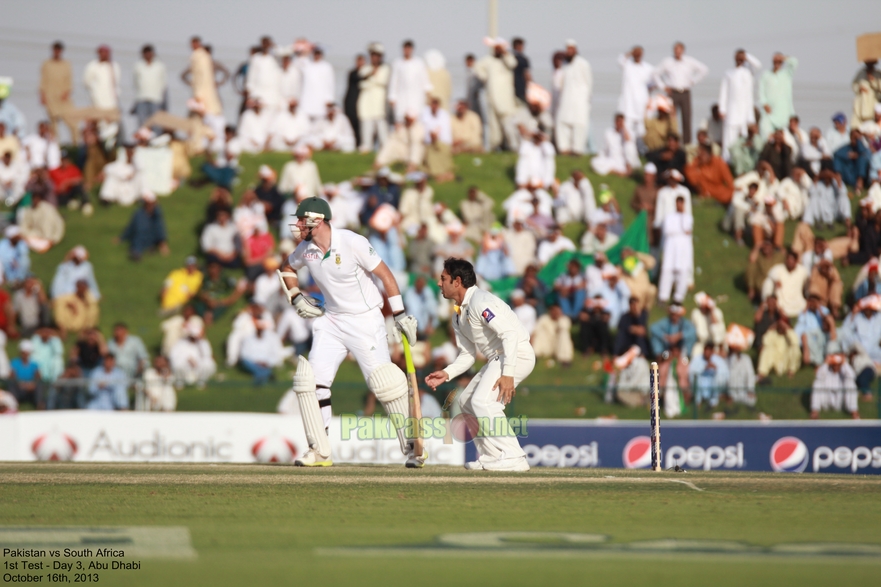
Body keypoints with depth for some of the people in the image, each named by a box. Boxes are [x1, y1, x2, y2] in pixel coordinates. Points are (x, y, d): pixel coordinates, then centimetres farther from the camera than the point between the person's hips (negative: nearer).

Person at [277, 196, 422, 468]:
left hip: (366, 320, -6)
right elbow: (287, 268, 22)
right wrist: (296, 298, 7)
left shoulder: (352, 243, -19)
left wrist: (400, 315, -15)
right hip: (331, 321, 6)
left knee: (384, 383, -10)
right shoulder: (306, 249, 0)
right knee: (310, 379, -5)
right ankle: (320, 452, 2)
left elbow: (385, 274, -13)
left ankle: (412, 448, 2)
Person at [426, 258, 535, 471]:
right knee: (467, 401, 15)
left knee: (482, 401, -22)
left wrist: (508, 374, -32)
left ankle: (513, 458, -22)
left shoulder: (480, 302, -17)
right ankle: (490, 456, 17)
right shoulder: (459, 316, 14)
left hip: (517, 354, -11)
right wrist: (447, 373, 2)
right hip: (498, 358, 11)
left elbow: (510, 334, -25)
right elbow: (468, 355, 19)